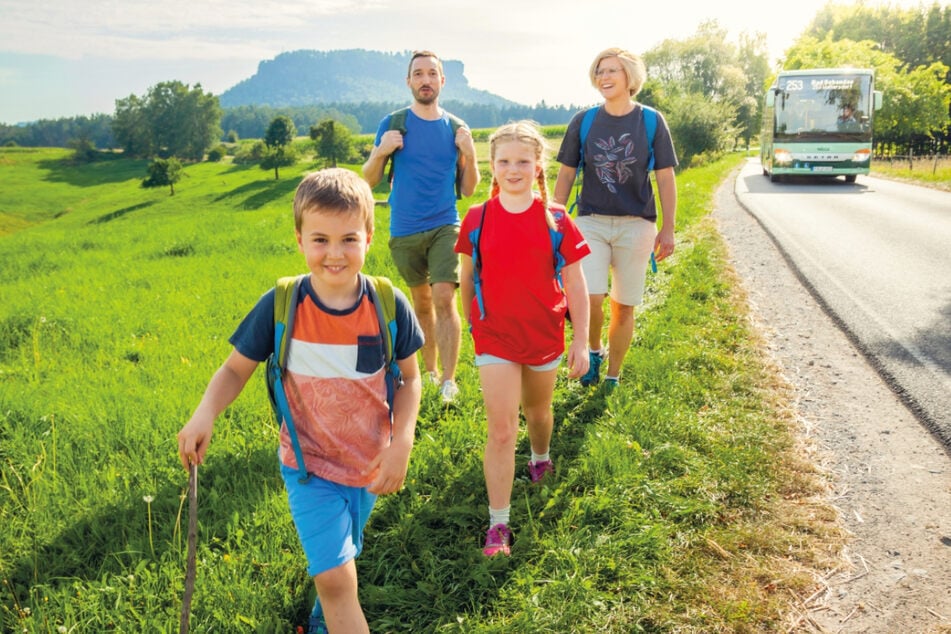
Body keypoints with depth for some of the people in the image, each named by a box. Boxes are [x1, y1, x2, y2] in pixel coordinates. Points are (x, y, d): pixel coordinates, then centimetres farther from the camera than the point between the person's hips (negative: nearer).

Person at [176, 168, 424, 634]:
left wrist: (402, 443, -15)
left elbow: (409, 377, -3)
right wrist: (205, 414, -25)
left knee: (337, 564, 23)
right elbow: (236, 369, -6)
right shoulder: (279, 307, -17)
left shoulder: (389, 306, -15)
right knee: (335, 576, -13)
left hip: (368, 465, 2)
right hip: (309, 464, -2)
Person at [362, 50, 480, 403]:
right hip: (404, 231, 1)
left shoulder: (455, 128, 4)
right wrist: (380, 152, -17)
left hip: (445, 227, -1)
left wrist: (470, 155, -11)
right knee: (421, 302, 13)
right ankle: (430, 370, 29)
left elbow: (468, 190, 6)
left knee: (444, 298, -15)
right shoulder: (393, 123, 0)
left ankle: (449, 381, -8)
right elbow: (369, 181, 2)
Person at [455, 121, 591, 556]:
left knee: (537, 410, 23)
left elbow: (575, 284, -4)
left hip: (544, 336, 1)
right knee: (501, 430, -5)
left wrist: (581, 341, -6)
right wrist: (473, 326, 12)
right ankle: (498, 524, 4)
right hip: (495, 338, -1)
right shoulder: (477, 219, -6)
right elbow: (468, 280, 6)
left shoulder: (555, 220, -7)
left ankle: (541, 458, 56)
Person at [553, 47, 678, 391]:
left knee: (623, 307, 6)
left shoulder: (652, 121, 0)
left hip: (636, 224, 0)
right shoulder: (582, 122, 3)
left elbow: (665, 178, 2)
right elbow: (566, 174, 8)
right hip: (591, 221, 0)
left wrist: (668, 229, -1)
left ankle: (613, 378, 23)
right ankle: (594, 350, 15)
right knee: (589, 299, -16)